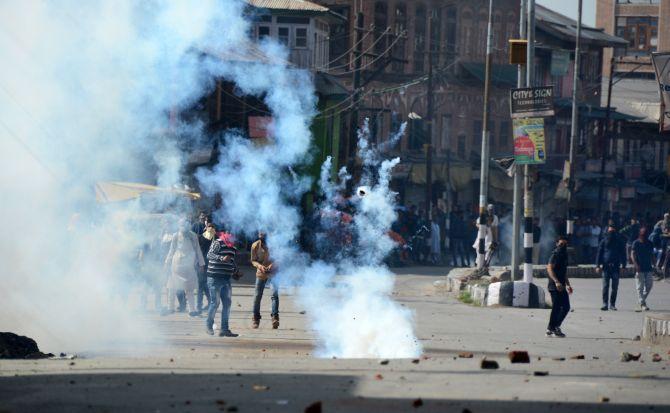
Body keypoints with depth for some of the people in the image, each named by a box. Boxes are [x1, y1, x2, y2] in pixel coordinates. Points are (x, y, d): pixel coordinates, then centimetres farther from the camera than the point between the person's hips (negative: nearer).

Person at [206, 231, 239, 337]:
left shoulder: (232, 246, 15)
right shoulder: (217, 243, -10)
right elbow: (209, 255, -25)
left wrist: (235, 269, 13)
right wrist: (222, 258, -39)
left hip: (226, 279, 8)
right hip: (215, 278, -8)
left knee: (227, 303, 4)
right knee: (215, 303, -3)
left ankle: (224, 329, 8)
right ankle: (209, 326, 14)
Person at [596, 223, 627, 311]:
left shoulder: (619, 241, 7)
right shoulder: (604, 241, 7)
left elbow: (623, 254, 8)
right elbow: (599, 253, 8)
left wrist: (623, 266, 0)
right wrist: (598, 265, -1)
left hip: (616, 267, 1)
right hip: (606, 266, -1)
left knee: (615, 287, 3)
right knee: (605, 286, -6)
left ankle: (612, 304, 10)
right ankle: (604, 304, -6)